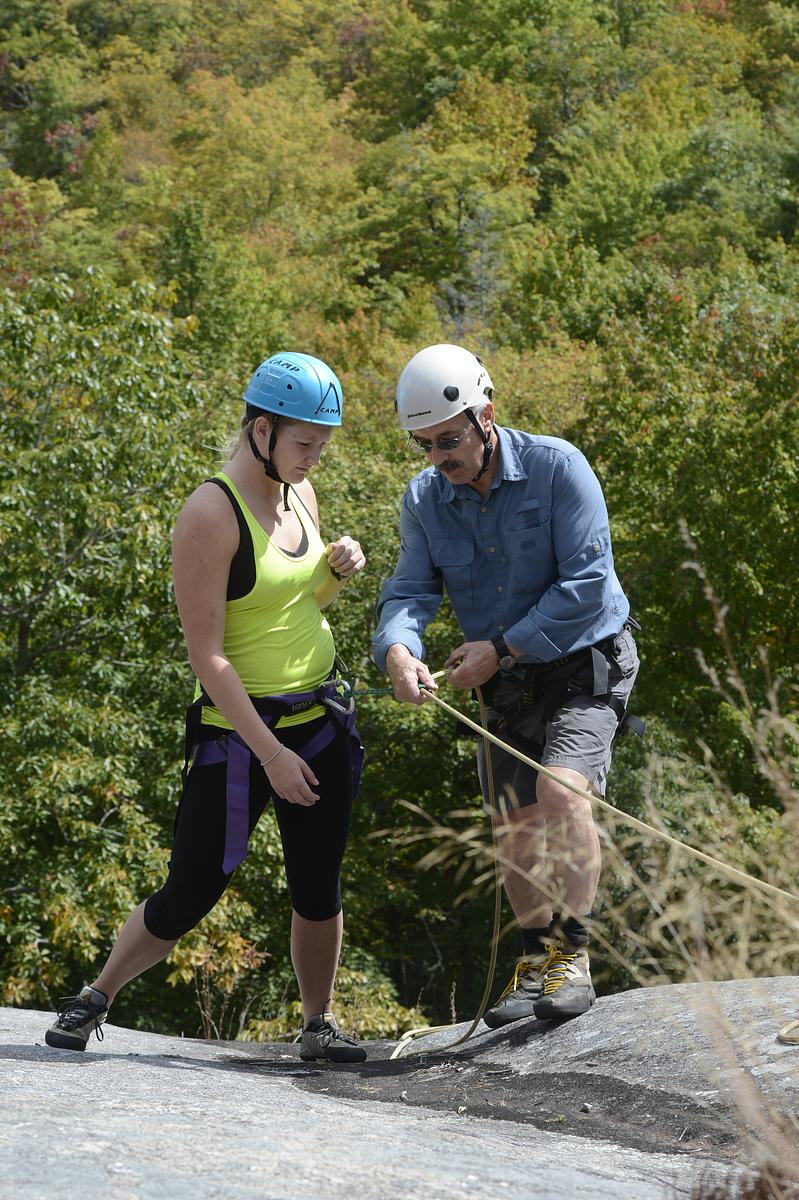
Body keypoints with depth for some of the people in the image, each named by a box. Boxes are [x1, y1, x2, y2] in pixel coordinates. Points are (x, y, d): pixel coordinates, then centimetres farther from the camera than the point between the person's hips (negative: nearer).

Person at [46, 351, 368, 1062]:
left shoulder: (298, 493, 6)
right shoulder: (211, 516, -18)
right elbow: (207, 656, -19)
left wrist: (338, 571, -1)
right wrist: (271, 753, -21)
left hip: (323, 717, 6)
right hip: (239, 727, -6)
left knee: (318, 888, 9)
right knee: (189, 897, -1)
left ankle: (319, 1025, 24)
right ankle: (95, 1000, 20)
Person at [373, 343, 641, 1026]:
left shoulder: (556, 468, -18)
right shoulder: (424, 500, -2)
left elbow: (587, 585, -21)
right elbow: (410, 591, -7)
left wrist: (500, 648, -24)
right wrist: (399, 651, -31)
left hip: (585, 666, -5)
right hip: (507, 686, 5)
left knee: (561, 789, -26)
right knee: (514, 829, 5)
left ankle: (571, 957, -16)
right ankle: (536, 965, 23)